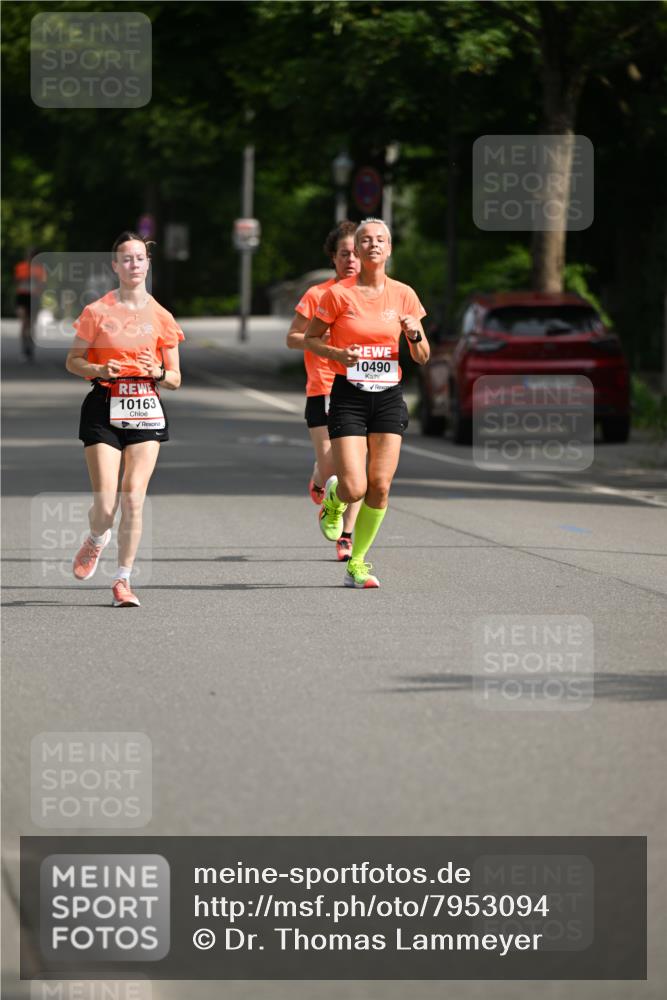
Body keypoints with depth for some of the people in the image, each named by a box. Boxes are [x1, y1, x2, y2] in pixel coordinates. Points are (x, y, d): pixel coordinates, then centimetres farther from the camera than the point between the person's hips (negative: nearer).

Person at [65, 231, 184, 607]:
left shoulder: (161, 317, 5)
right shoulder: (97, 312, 1)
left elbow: (175, 379, 10)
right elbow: (73, 361, 7)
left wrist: (158, 372, -12)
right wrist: (100, 370, -12)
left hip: (146, 410, 1)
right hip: (104, 409, -1)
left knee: (133, 498, -8)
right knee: (105, 502, -9)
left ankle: (123, 579, 4)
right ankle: (96, 541, 27)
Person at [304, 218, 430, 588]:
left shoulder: (403, 294, 4)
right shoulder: (338, 293, -4)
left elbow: (422, 357, 10)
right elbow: (310, 338, 5)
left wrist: (414, 335, -12)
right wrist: (337, 353, -14)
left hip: (389, 397, 3)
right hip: (349, 396, -3)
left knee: (380, 486, -3)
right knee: (354, 489, -12)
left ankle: (357, 564, 12)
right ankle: (333, 497, 26)